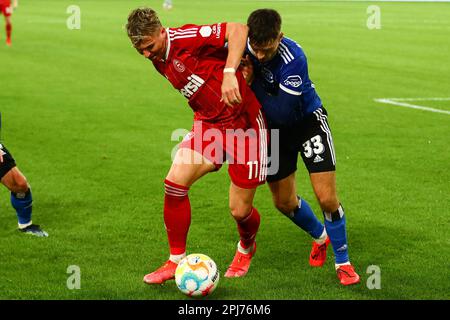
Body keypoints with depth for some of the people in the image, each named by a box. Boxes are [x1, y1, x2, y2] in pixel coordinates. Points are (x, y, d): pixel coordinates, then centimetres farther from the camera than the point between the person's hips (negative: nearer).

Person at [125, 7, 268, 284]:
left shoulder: (187, 38, -20)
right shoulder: (159, 62, 6)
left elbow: (238, 30, -27)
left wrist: (229, 73, -37)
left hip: (245, 123, -7)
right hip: (209, 124, 7)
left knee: (240, 210, -1)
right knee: (175, 182, -12)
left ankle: (247, 248, 36)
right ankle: (177, 261, 4)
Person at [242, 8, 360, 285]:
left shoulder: (293, 58, -34)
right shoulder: (243, 47, -19)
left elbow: (282, 112, -35)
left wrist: (253, 83, -31)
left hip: (307, 120, -5)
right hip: (274, 127, 5)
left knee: (327, 198, -12)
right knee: (284, 202, 11)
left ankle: (343, 262, 9)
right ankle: (320, 236, 42)